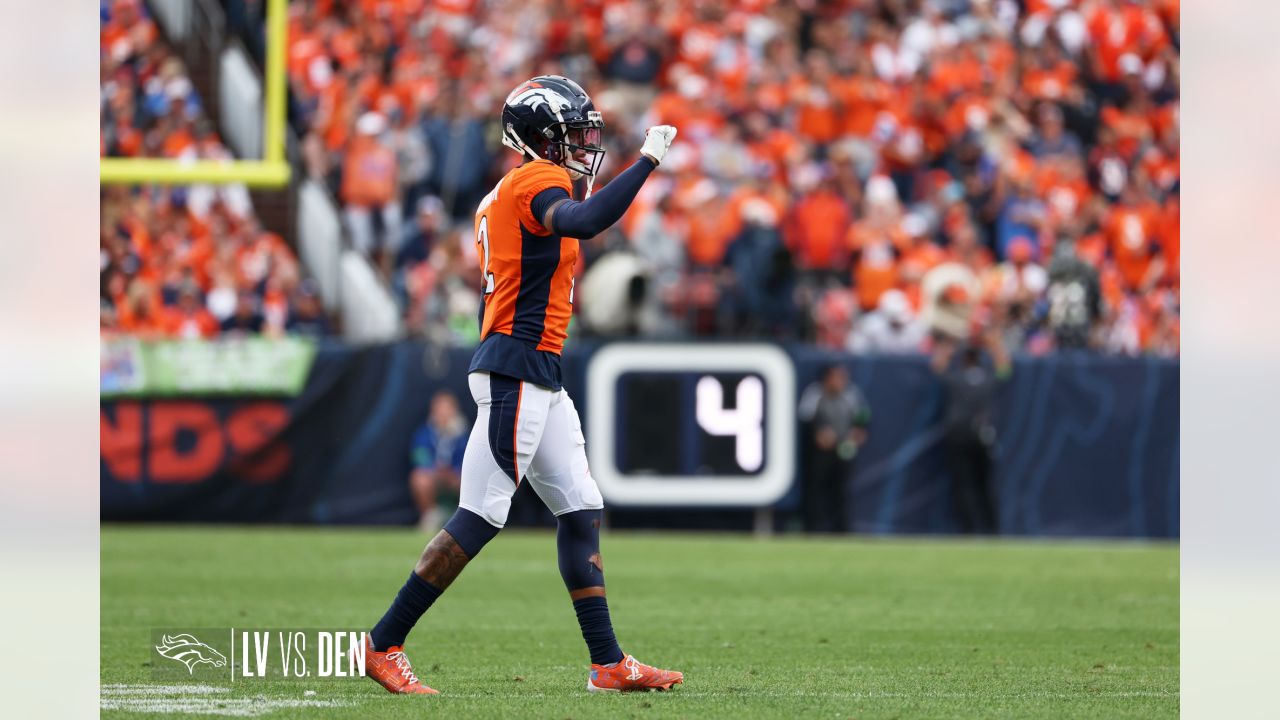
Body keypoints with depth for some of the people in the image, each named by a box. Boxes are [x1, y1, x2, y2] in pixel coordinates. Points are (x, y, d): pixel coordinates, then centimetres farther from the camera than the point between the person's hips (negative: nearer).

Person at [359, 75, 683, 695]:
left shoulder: (503, 196, 19)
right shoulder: (538, 181, -11)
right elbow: (582, 222, -31)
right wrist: (648, 160, -28)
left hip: (538, 378, 11)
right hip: (518, 369, -11)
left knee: (581, 510, 9)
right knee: (480, 516, -9)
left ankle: (609, 664, 9)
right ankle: (384, 645, -5)